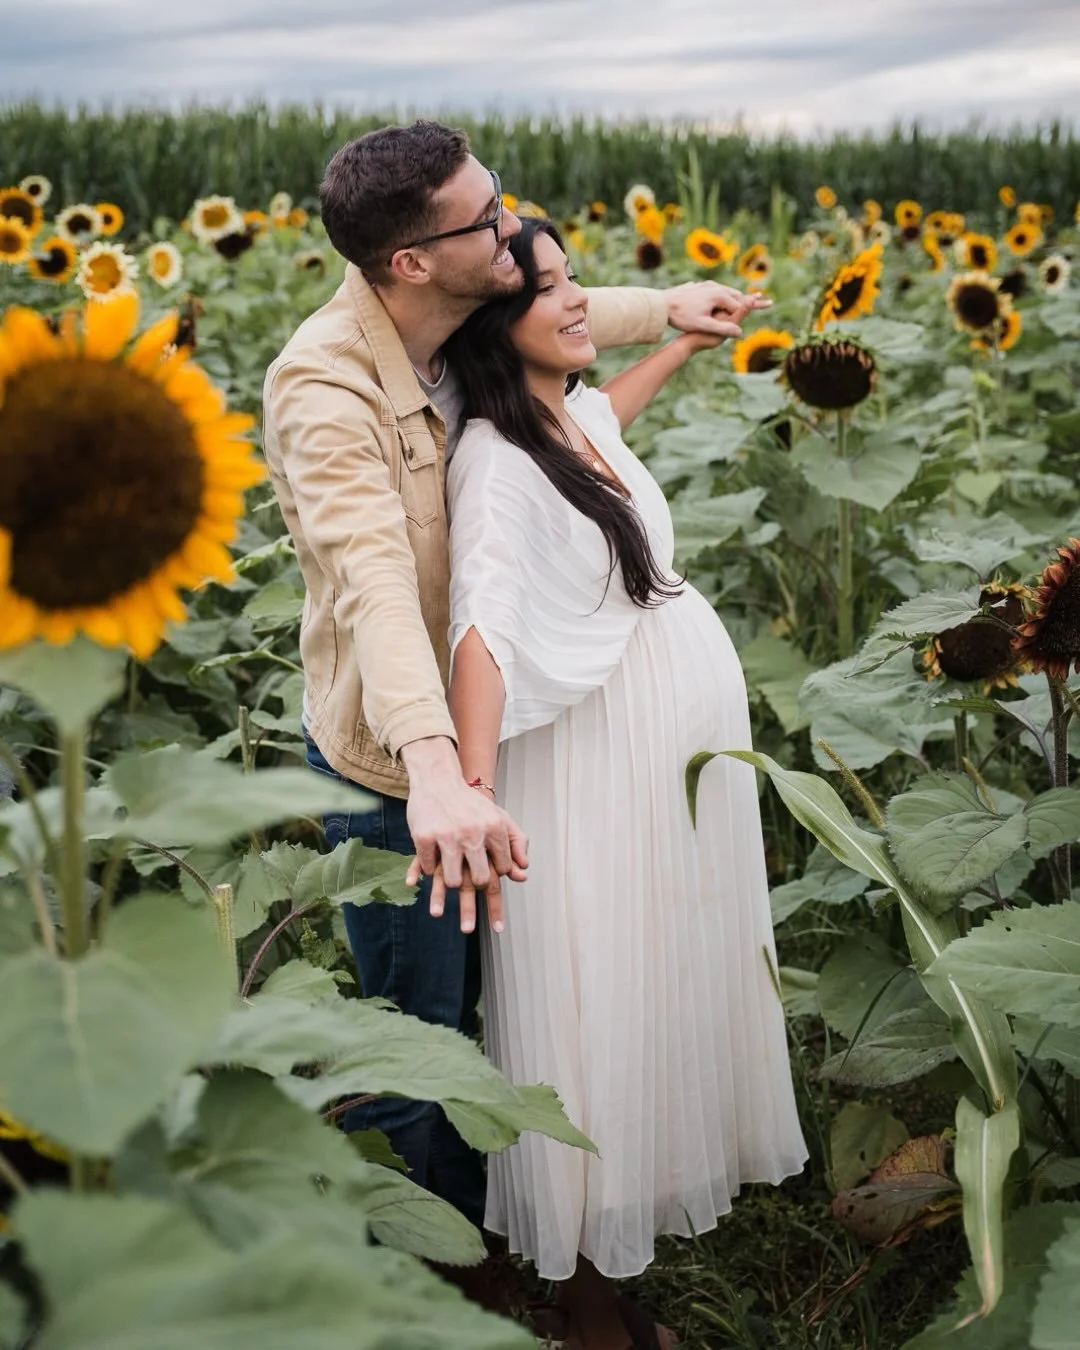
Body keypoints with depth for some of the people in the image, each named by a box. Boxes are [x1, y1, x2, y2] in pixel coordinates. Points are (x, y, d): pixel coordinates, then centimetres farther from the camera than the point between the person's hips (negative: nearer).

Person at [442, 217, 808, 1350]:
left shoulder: (581, 415, 4)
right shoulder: (494, 458, -22)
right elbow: (485, 622, -37)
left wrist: (688, 341, 44)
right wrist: (475, 785, -51)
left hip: (687, 748, 9)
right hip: (603, 772, -8)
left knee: (673, 983, 22)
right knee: (601, 1010, 4)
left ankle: (673, 1159, 45)